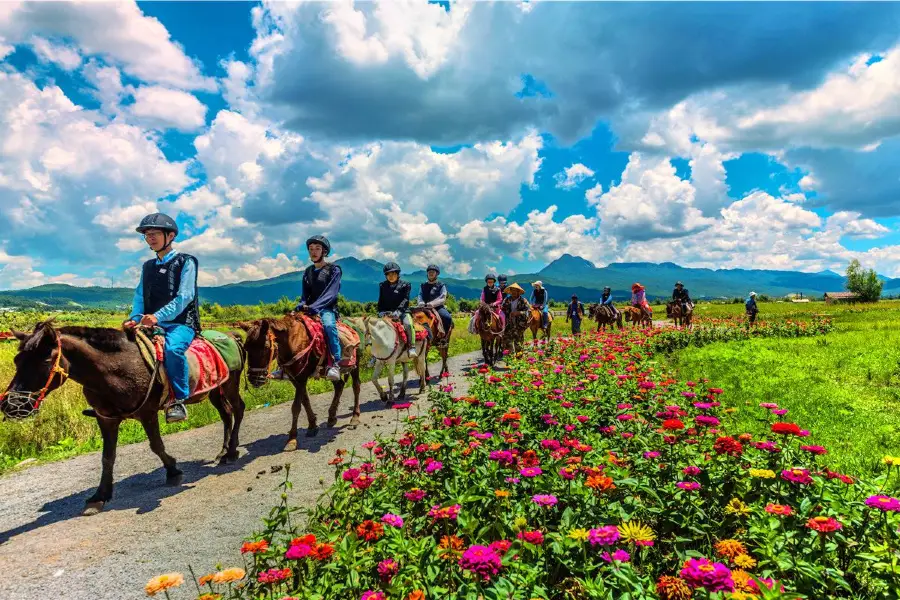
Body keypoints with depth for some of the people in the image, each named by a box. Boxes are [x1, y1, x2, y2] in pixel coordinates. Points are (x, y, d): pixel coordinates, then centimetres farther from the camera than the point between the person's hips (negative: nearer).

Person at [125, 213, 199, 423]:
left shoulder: (185, 262, 0)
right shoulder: (147, 266, 19)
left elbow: (184, 296, -11)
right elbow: (139, 296, 15)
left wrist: (158, 316, -23)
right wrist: (135, 318, -7)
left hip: (181, 323, -7)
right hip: (151, 324, 7)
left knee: (172, 348, -36)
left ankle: (179, 401, -26)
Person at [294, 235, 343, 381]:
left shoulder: (334, 270, -2)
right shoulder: (308, 272, 15)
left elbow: (330, 294, -14)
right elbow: (305, 294, 15)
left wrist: (315, 307, -27)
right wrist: (302, 305, -8)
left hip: (327, 309, -6)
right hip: (309, 309, 6)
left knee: (329, 325, -37)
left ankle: (336, 363, -36)